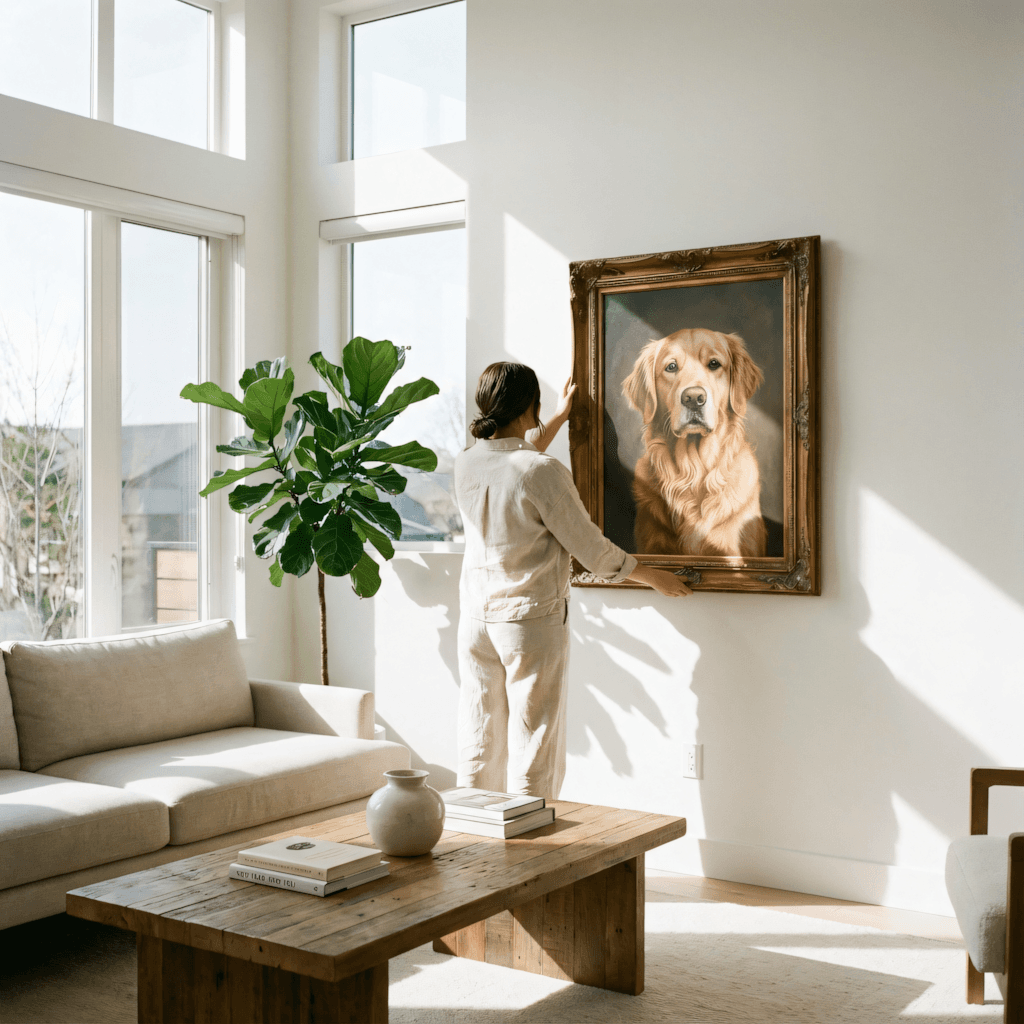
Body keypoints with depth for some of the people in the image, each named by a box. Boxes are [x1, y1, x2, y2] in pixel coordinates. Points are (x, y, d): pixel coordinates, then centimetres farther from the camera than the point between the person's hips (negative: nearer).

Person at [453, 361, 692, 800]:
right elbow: (592, 550, -10)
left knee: (479, 743, 13)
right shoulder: (544, 471, -18)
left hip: (476, 617, 6)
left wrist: (558, 419, 36)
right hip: (532, 619, -6)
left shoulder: (466, 463, 0)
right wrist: (653, 576, 6)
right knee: (532, 745, 4)